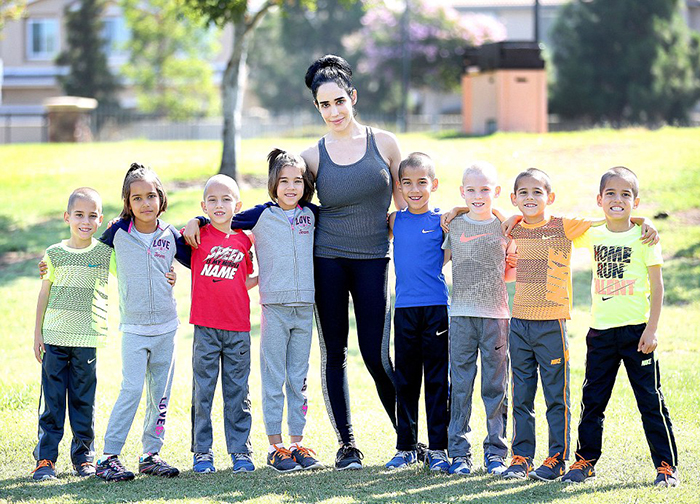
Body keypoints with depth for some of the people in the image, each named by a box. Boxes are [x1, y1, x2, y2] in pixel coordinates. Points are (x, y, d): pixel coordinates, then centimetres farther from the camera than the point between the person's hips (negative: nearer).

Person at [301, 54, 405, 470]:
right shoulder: (313, 156, 2)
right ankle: (347, 444, 13)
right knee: (335, 353, 4)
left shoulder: (383, 143, 2)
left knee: (376, 355, -4)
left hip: (373, 260, -1)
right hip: (327, 259, 1)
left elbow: (405, 201, 9)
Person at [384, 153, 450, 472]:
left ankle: (438, 447, 7)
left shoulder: (442, 221, -1)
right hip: (404, 308, 3)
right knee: (405, 379, 8)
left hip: (436, 307, -3)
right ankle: (406, 447, 16)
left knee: (437, 379, 1)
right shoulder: (394, 221, 9)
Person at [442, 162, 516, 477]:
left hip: (496, 315, 0)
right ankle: (459, 453, 7)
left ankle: (495, 451, 10)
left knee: (496, 386, 3)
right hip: (461, 315, 0)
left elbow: (513, 271, 15)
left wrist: (494, 278, -1)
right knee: (460, 385, 1)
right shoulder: (454, 226, 5)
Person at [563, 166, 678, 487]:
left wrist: (652, 329, -11)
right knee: (592, 399, 10)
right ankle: (585, 461, 21)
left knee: (650, 400, 0)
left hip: (636, 330, -4)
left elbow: (656, 285, -5)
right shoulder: (593, 235, 6)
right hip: (601, 330, 4)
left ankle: (667, 465, 6)